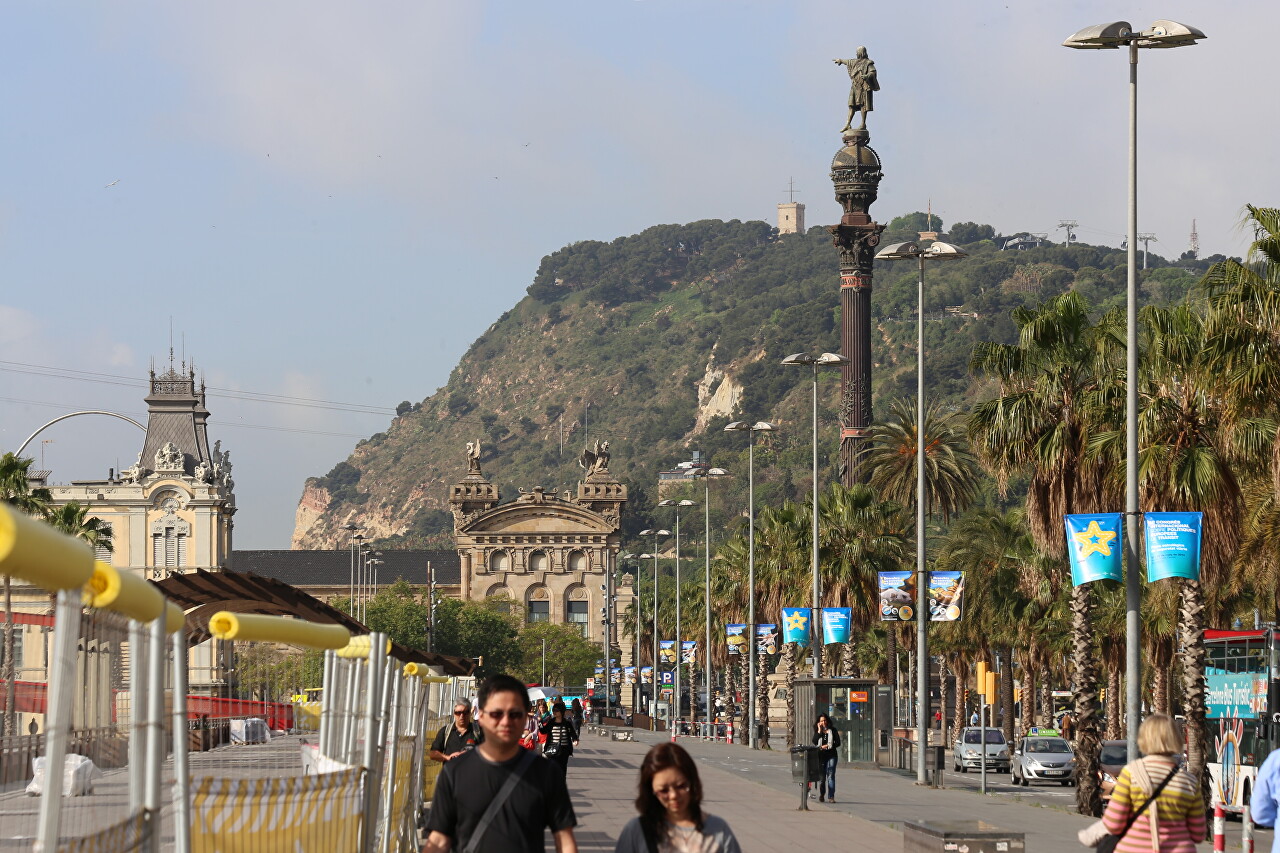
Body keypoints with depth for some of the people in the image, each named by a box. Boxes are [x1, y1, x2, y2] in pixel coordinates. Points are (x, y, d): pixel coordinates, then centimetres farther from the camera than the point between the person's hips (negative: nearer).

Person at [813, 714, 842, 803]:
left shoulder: (832, 730, 5)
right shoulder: (817, 731, 9)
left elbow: (838, 743, 3)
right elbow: (815, 742, -6)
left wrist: (828, 746, -8)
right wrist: (819, 731, -9)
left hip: (831, 755, -2)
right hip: (821, 755, 2)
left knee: (831, 775, -8)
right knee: (822, 776, 6)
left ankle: (831, 796, -10)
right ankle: (821, 795, 19)